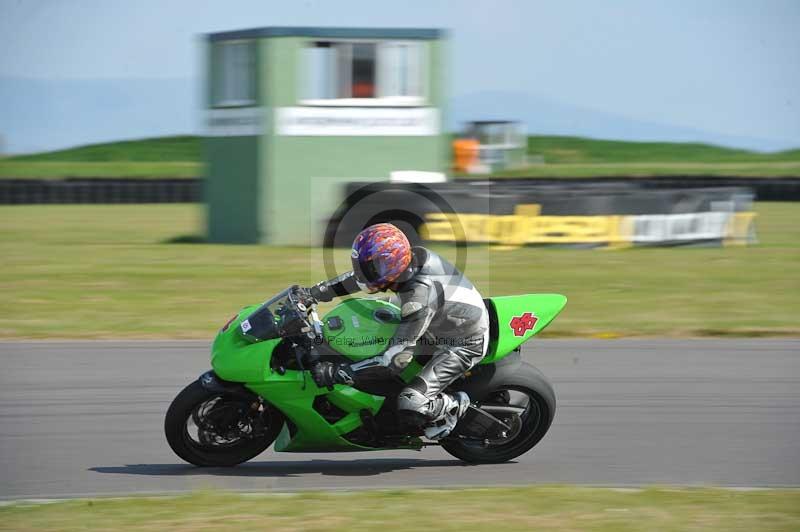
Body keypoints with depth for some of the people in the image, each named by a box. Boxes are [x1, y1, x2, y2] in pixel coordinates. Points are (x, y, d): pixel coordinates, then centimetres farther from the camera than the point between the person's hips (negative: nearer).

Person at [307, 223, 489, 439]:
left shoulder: (419, 297, -38)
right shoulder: (413, 255, -15)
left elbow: (395, 359, -37)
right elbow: (358, 277, 3)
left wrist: (337, 373, -35)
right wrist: (312, 292, -1)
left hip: (463, 346, -9)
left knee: (410, 406, -24)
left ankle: (454, 406, 7)